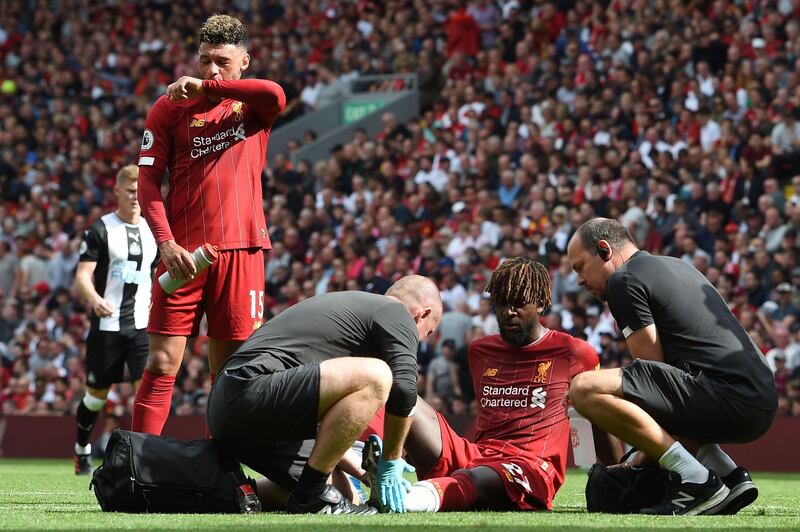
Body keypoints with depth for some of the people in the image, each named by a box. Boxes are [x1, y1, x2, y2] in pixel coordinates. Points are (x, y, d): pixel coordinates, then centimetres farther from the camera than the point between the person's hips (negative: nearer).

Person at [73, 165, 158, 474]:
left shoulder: (152, 231, 10)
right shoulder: (100, 230, -4)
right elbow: (82, 277, -11)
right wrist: (93, 298, -32)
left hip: (142, 325, 3)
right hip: (106, 324, -3)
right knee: (97, 393, 8)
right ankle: (82, 451, 29)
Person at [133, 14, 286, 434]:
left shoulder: (251, 106, 8)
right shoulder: (170, 107, 6)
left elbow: (276, 96, -17)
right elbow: (148, 181, 1)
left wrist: (206, 87, -14)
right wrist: (166, 243, -12)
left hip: (241, 250, 1)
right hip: (184, 253, -1)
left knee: (230, 371, 4)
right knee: (162, 364, -7)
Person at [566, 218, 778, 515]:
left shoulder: (624, 280, 1)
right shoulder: (676, 267, 30)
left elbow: (652, 366, -4)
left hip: (726, 395, -10)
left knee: (586, 389, -17)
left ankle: (697, 480, -16)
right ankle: (731, 477, 12)